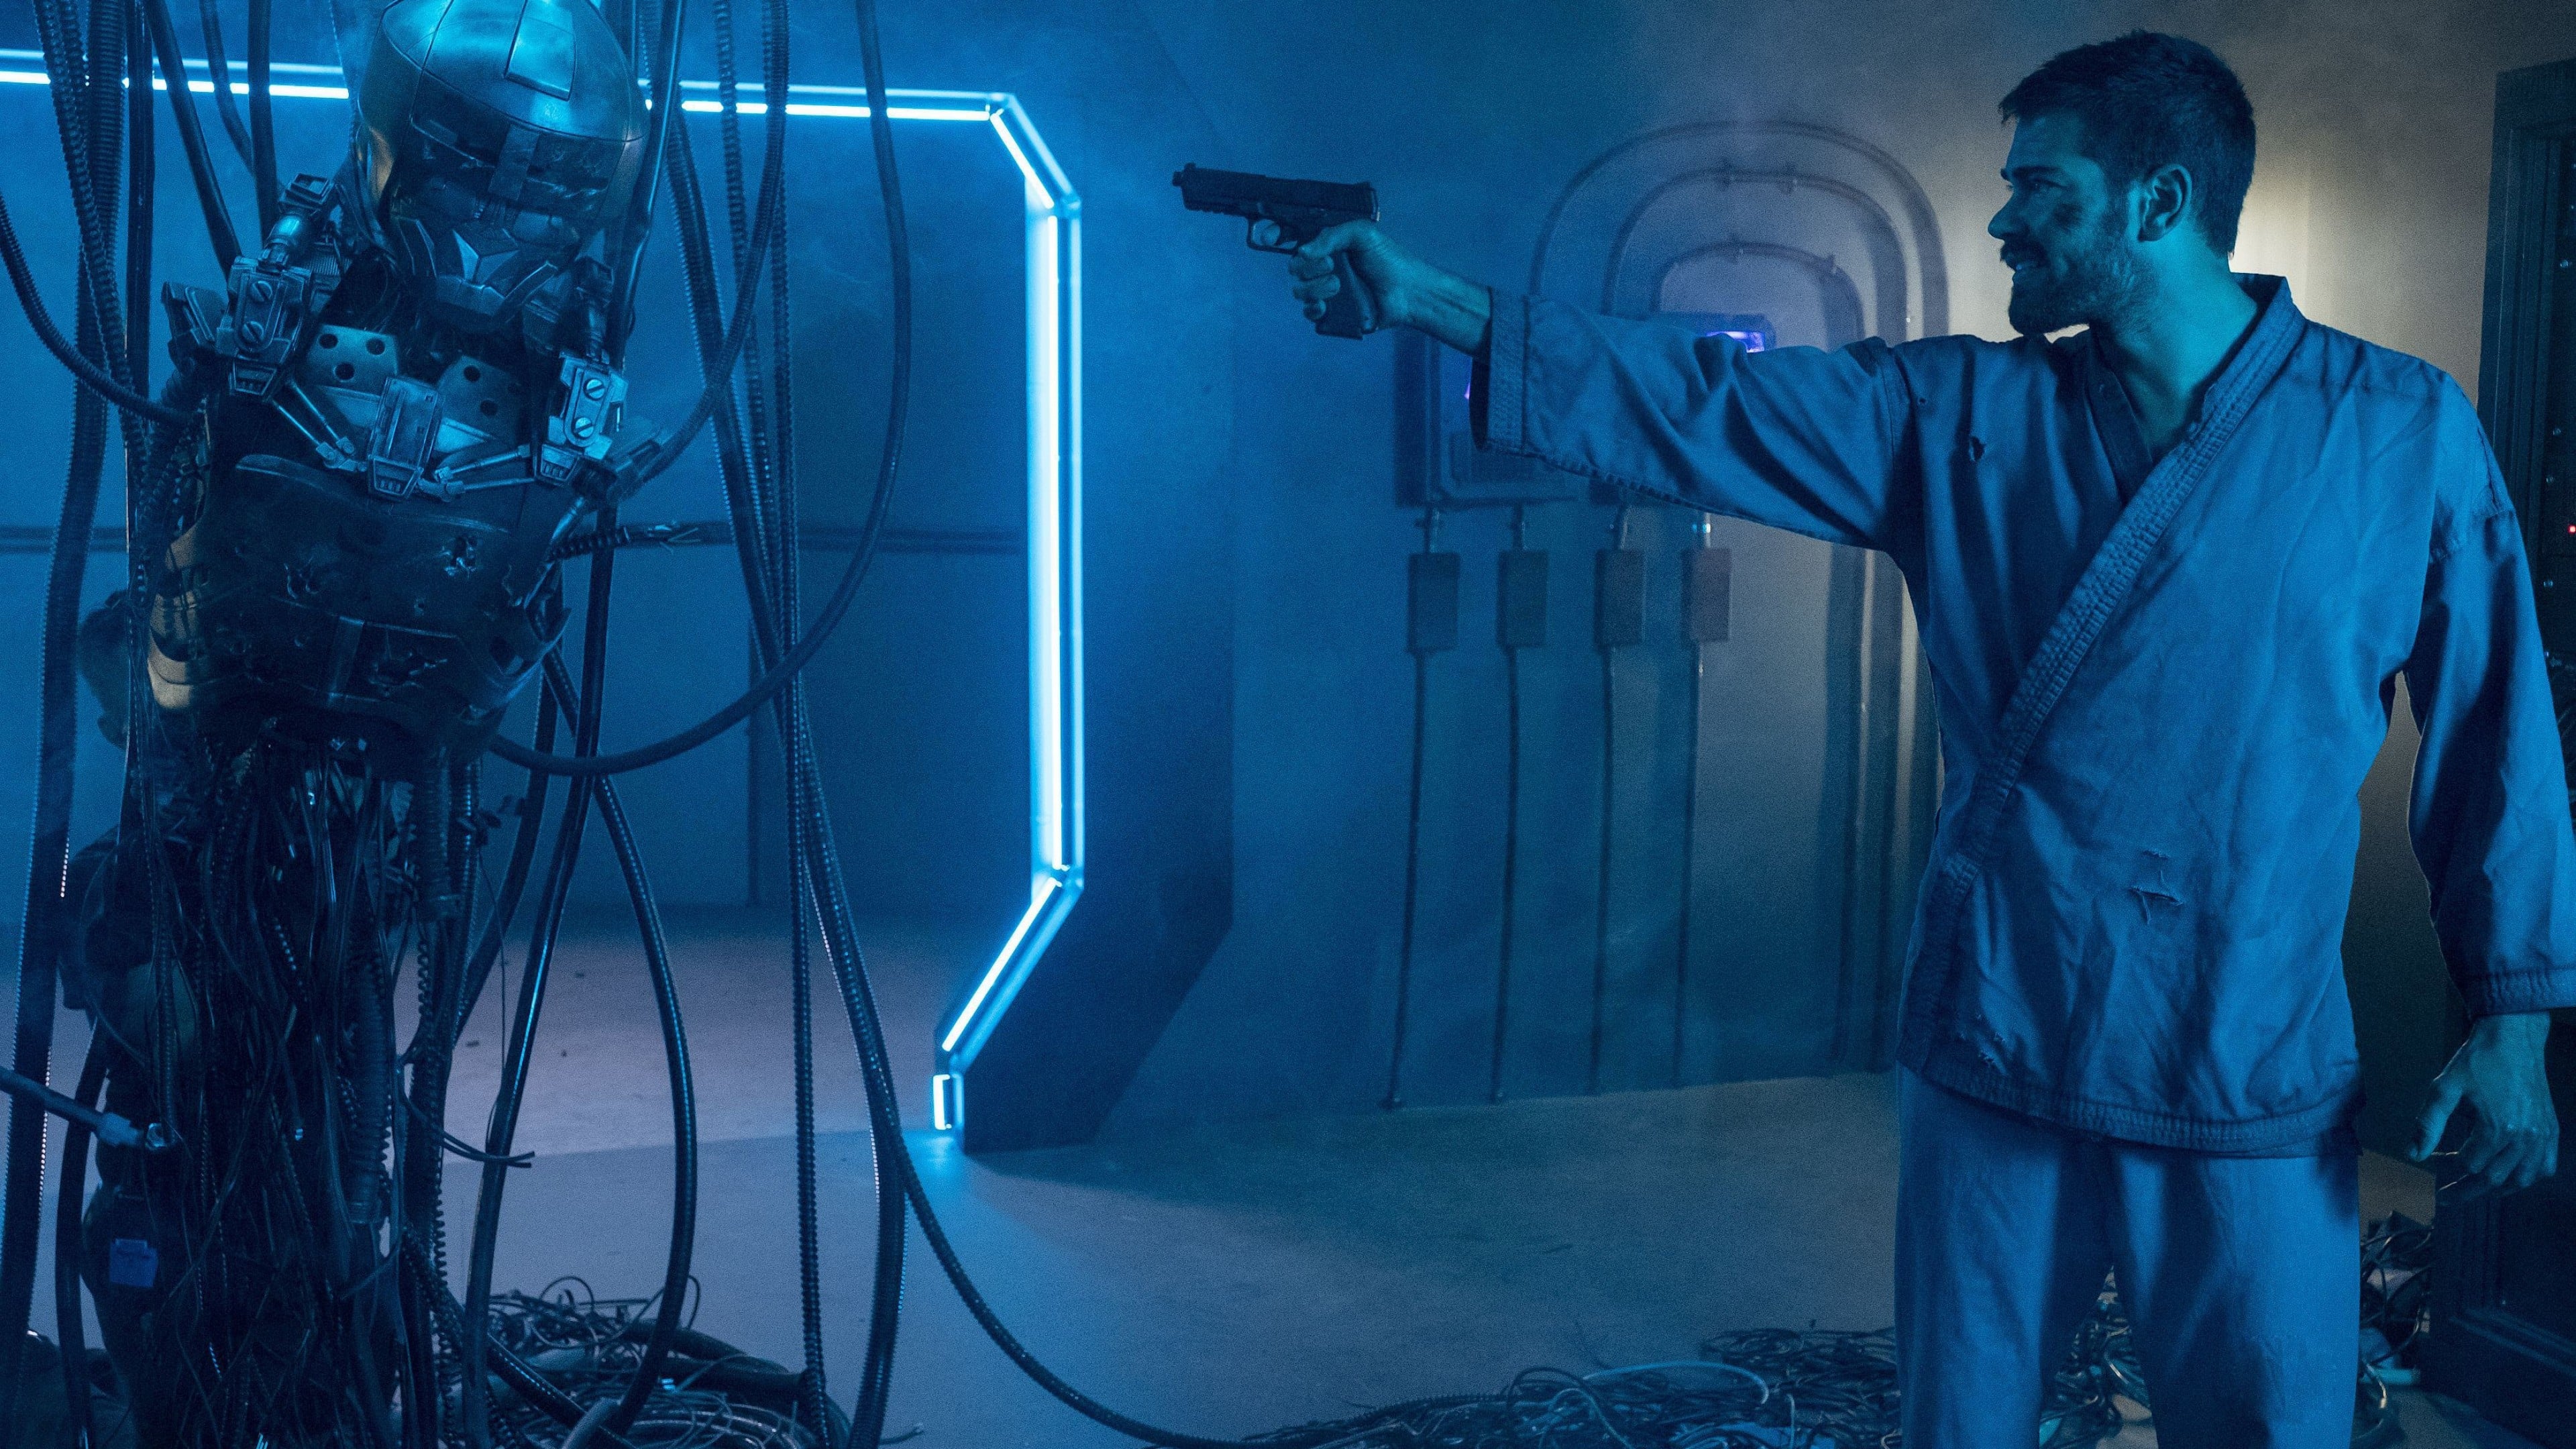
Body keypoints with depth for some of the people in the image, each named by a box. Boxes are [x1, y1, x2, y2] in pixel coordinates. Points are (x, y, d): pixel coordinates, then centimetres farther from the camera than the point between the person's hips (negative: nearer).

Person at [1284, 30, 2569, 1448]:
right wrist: (1434, 301, -9)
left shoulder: (2402, 431, -3)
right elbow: (1696, 402, -3)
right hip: (1989, 1050, 2)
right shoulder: (1960, 413, 2)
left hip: (2251, 1089, -2)